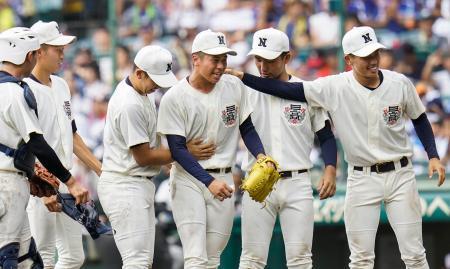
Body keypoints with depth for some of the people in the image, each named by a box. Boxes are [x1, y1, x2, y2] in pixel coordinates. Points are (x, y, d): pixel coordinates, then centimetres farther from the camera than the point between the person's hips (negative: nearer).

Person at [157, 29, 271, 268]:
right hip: (189, 179, -4)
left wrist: (260, 155, -9)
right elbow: (177, 149, -13)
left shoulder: (234, 87, 1)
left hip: (223, 179, 4)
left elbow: (246, 128, 12)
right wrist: (209, 182, -23)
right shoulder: (175, 98, -11)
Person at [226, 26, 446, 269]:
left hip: (399, 174, 0)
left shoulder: (400, 83, -6)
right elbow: (288, 89, -11)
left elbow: (419, 119, 9)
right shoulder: (335, 87, -10)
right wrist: (241, 77, -17)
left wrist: (433, 156, -1)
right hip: (361, 179, 0)